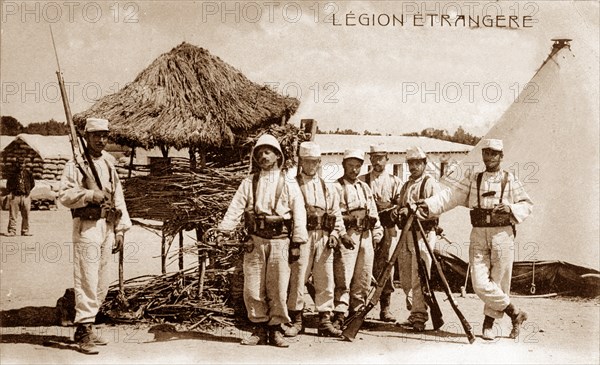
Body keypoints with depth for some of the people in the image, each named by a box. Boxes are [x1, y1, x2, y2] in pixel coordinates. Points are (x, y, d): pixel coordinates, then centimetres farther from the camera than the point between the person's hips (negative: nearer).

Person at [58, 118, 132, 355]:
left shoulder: (108, 164, 16)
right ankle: (84, 331, -4)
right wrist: (91, 195, -23)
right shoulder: (77, 163, -4)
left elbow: (118, 197, 16)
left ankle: (85, 327, 23)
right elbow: (64, 194, -12)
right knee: (87, 281, -9)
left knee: (102, 284, 11)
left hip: (107, 227, 7)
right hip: (87, 227, -7)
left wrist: (120, 229, 10)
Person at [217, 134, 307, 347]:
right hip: (255, 240, 2)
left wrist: (297, 243, -3)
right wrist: (223, 231, -12)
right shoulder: (249, 183, 11)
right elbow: (235, 208, 1)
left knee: (278, 288, -1)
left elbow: (299, 213, 3)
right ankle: (259, 329, 14)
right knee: (253, 288, 2)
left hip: (280, 240, -2)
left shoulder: (289, 184, 7)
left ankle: (276, 329, 12)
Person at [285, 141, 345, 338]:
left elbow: (336, 214, 16)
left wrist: (335, 234, 2)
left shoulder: (328, 188, 17)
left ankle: (325, 322, 10)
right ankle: (296, 320, 7)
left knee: (325, 281, 3)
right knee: (297, 279, -4)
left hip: (324, 238, 3)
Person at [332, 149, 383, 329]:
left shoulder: (365, 187, 20)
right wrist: (342, 234, -19)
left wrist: (377, 232, 10)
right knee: (343, 279, -11)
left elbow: (374, 212, 21)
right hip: (347, 237, -6)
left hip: (366, 236, 6)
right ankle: (339, 316, -9)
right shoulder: (336, 187, -1)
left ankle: (357, 313, 18)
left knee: (363, 279, 8)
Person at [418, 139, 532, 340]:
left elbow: (527, 204, 7)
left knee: (499, 282, 1)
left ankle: (488, 324, 18)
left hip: (502, 235, -2)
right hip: (478, 235, 2)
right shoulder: (473, 181, 12)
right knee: (480, 284, -7)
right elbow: (451, 195, 2)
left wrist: (511, 208, -13)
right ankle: (515, 313, 9)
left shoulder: (510, 181, 7)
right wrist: (429, 204, -12)